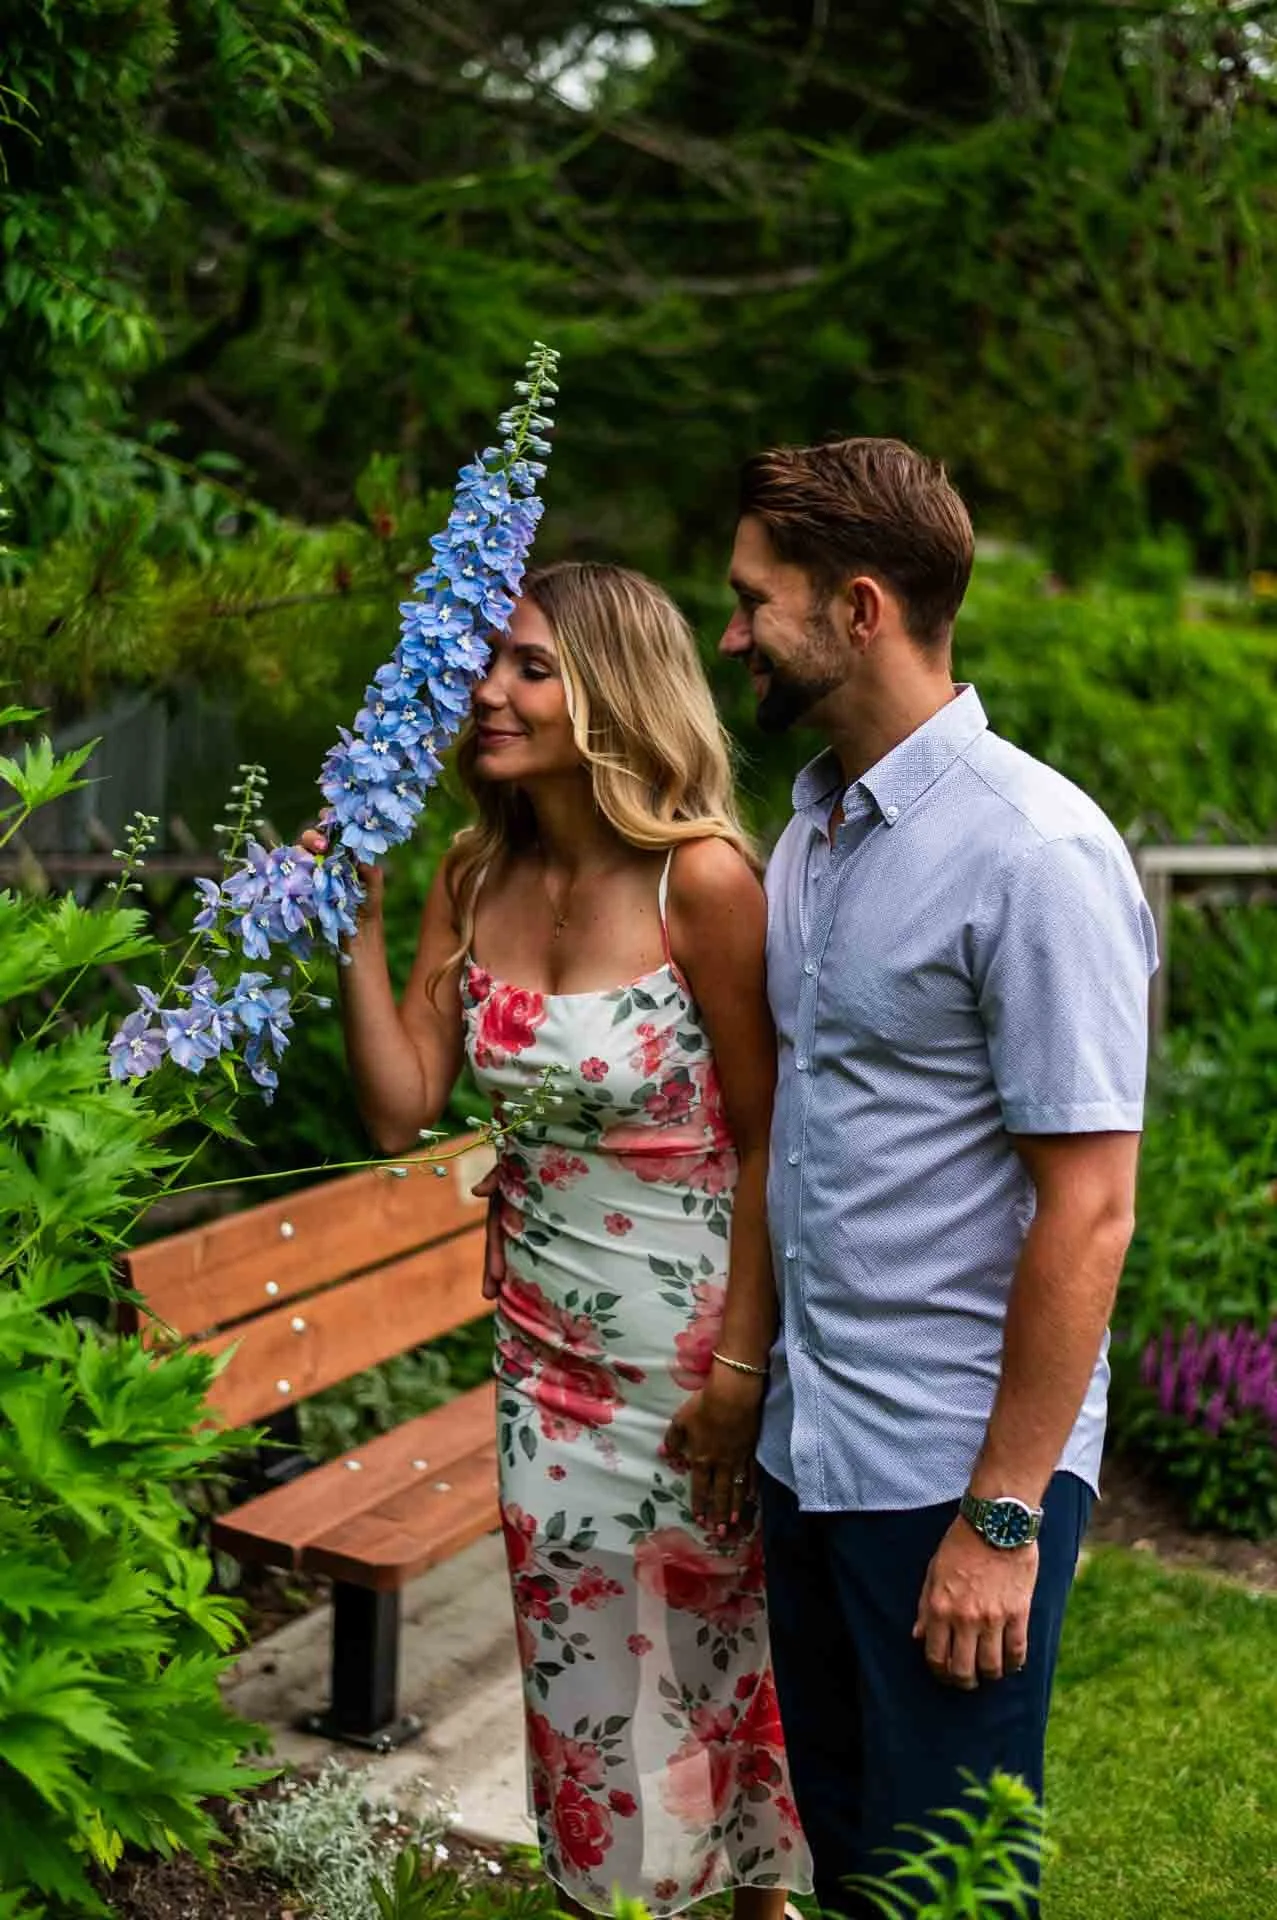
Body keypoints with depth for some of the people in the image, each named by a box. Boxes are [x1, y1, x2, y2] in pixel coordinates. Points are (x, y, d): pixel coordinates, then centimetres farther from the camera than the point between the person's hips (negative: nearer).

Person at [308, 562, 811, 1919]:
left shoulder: (702, 878, -19)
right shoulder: (477, 877, -2)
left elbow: (767, 1139, -15)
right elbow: (403, 1109, -4)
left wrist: (740, 1362, -14)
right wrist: (356, 921, -12)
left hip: (689, 1333, -4)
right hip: (544, 1338, 5)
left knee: (711, 1635, 14)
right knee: (577, 1645, 16)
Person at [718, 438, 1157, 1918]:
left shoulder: (1031, 854, -17)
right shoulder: (809, 827, 8)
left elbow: (1086, 1210, -18)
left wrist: (1004, 1515, -17)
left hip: (954, 1471, -7)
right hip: (805, 1445, 7)